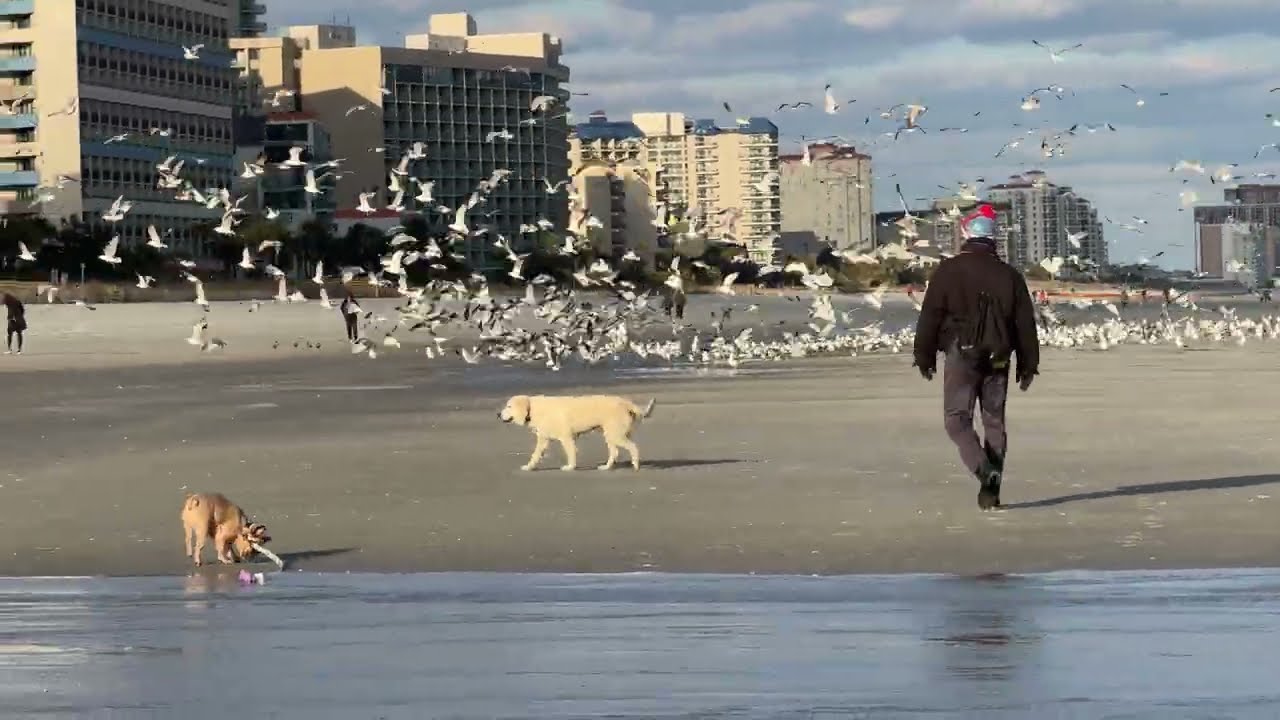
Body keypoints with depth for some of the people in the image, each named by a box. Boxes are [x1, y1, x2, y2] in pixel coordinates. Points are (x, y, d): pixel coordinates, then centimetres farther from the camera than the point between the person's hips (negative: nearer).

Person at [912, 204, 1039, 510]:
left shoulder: (949, 270, -4)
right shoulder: (1009, 275, 6)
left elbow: (930, 315, -4)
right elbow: (1025, 323, 9)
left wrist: (924, 356, 5)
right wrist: (1028, 364, 16)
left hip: (961, 355, -3)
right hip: (998, 358, 4)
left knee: (957, 419, 0)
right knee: (994, 421, 9)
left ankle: (984, 469, -23)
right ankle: (991, 490, 6)